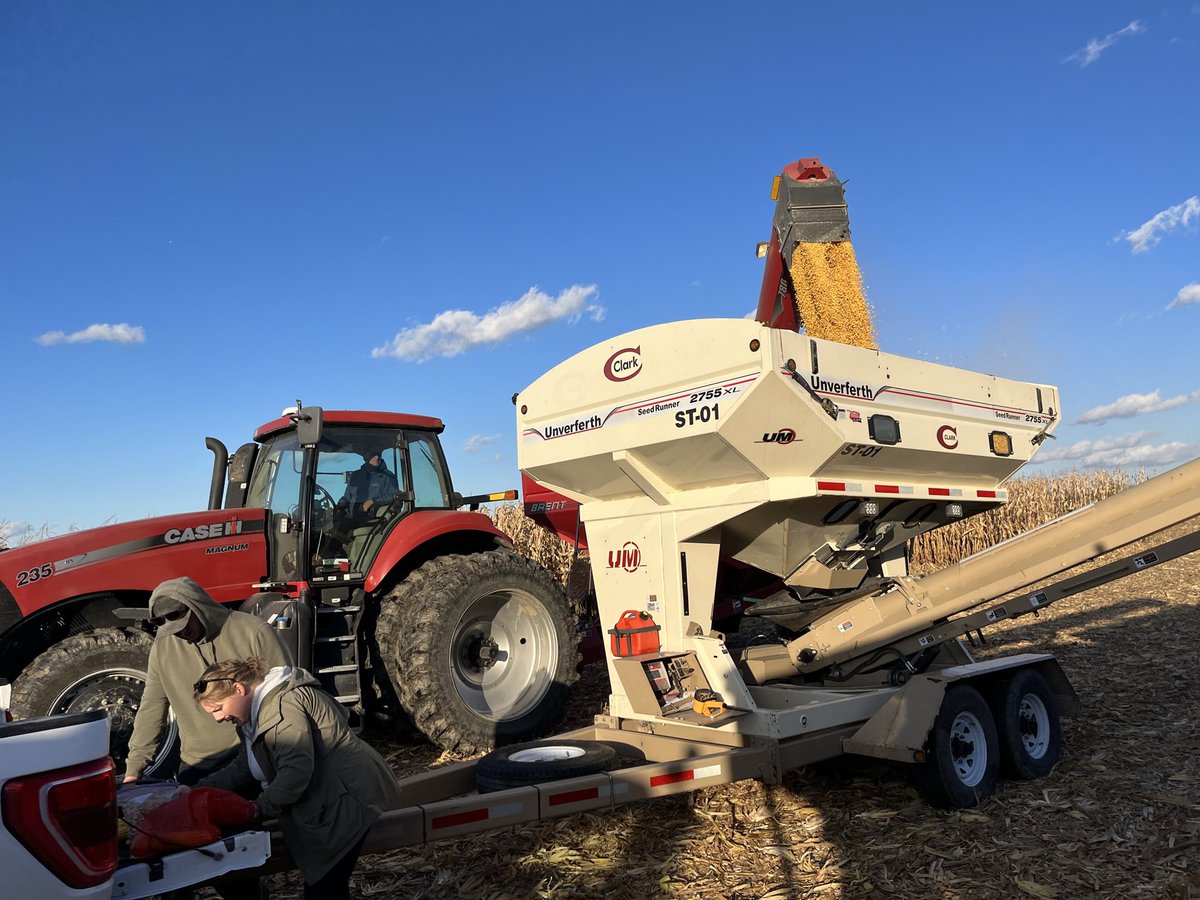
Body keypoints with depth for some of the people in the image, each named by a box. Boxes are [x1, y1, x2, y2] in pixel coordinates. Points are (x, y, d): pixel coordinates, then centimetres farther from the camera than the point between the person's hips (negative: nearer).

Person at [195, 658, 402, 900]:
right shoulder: (257, 711, 17)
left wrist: (261, 807, -16)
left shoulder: (281, 703, -18)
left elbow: (296, 770, -26)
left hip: (348, 798, -11)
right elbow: (243, 769, 19)